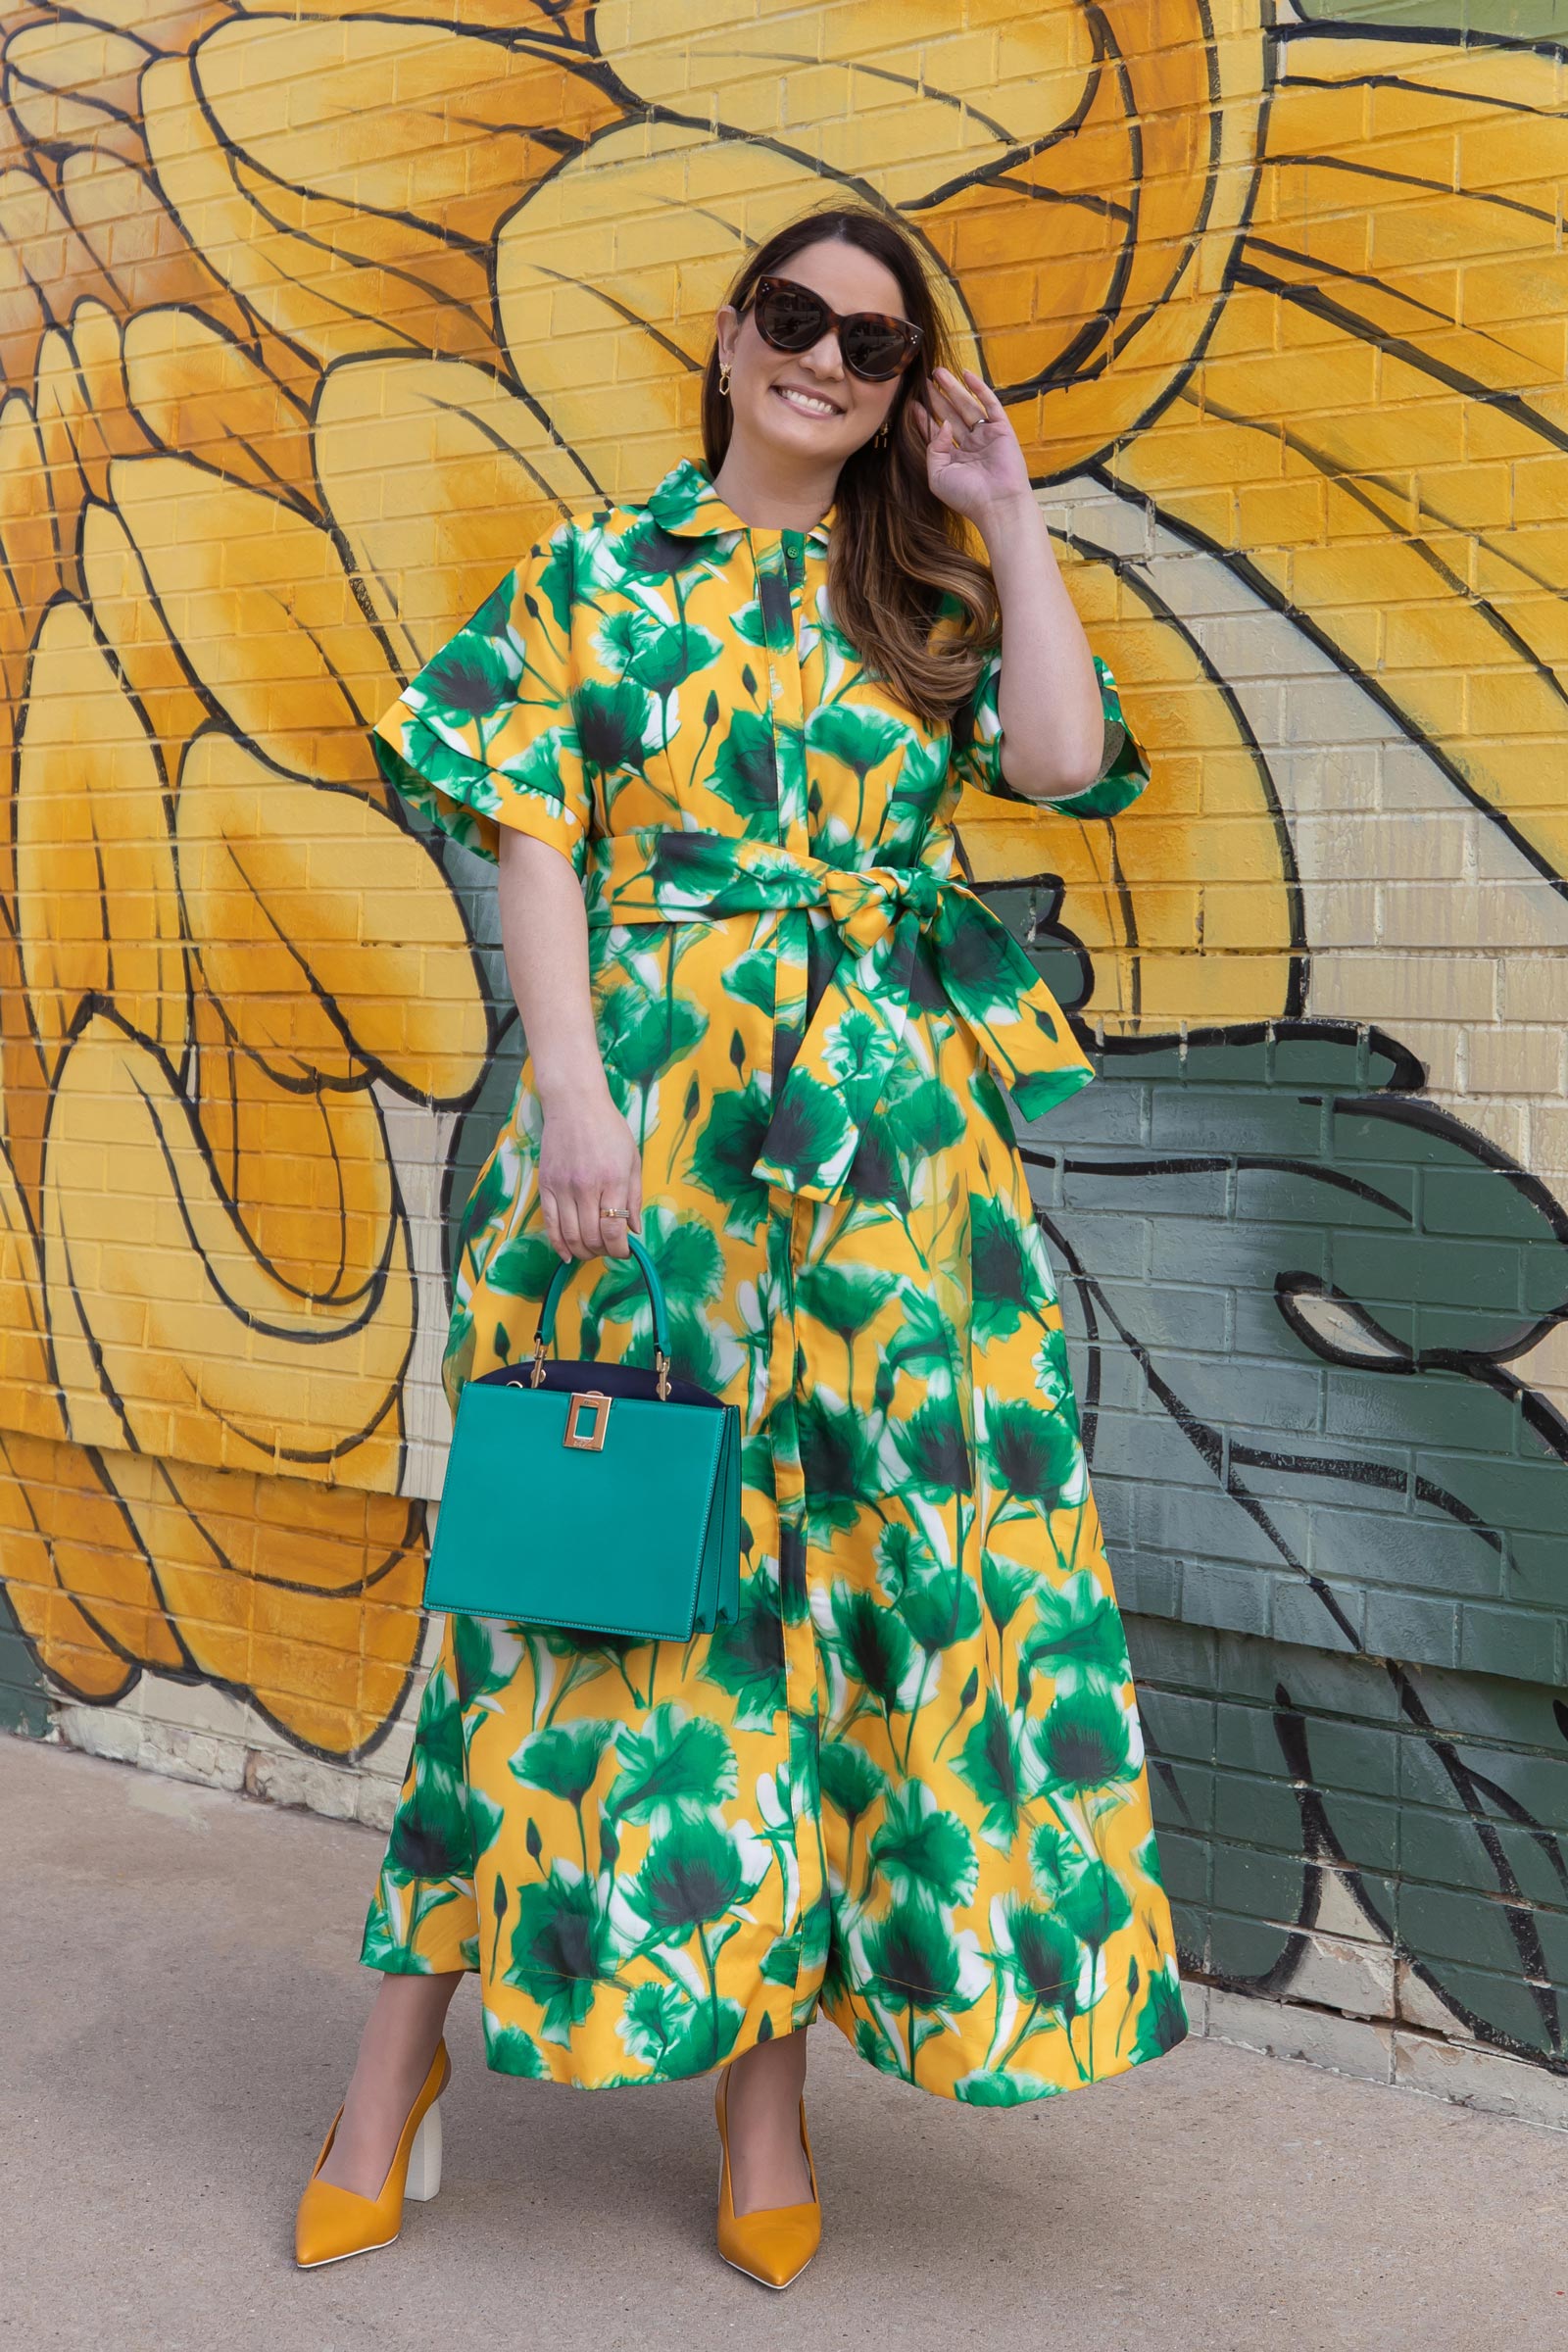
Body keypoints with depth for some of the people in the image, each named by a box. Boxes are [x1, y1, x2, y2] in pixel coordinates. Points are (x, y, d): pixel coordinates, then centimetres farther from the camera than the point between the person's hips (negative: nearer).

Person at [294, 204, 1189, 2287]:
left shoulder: (930, 592, 13)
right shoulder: (595, 571, 8)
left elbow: (1070, 760, -4)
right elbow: (534, 840, 0)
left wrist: (1006, 505, 4)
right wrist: (570, 1084, -13)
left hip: (893, 1126, 2)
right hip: (651, 1103, -2)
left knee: (854, 1543, 1)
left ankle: (769, 2057, 13)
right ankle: (412, 2039, 12)